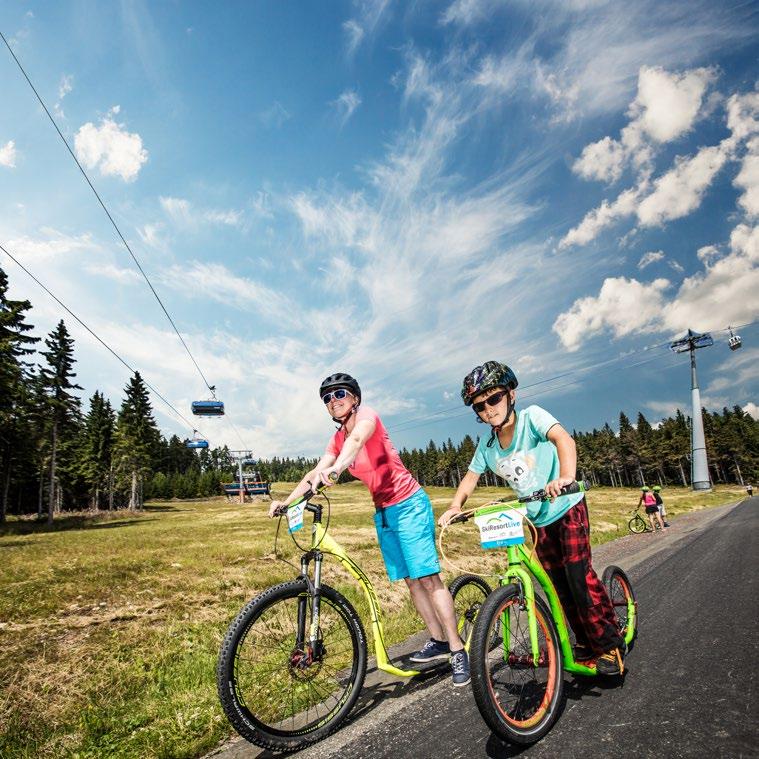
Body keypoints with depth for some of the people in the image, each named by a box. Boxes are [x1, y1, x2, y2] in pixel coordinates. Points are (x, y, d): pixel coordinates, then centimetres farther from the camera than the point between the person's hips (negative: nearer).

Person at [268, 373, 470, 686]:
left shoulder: (366, 414, -13)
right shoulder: (338, 438, 9)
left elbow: (358, 438, -36)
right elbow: (316, 472, 2)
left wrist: (336, 468, -55)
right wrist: (287, 500, -10)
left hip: (408, 503, -7)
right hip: (383, 511, 8)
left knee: (427, 577, -7)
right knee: (411, 580, 12)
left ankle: (457, 649, 2)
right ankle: (438, 641, 25)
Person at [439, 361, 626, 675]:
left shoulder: (531, 416, -21)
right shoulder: (487, 444, -6)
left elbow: (563, 438, -37)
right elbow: (471, 476, 2)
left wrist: (566, 476, -55)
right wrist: (456, 506, -14)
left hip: (567, 508, -5)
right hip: (538, 520, 5)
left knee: (579, 576, -10)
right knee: (560, 585, 11)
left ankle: (611, 645, 10)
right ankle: (585, 644, 29)